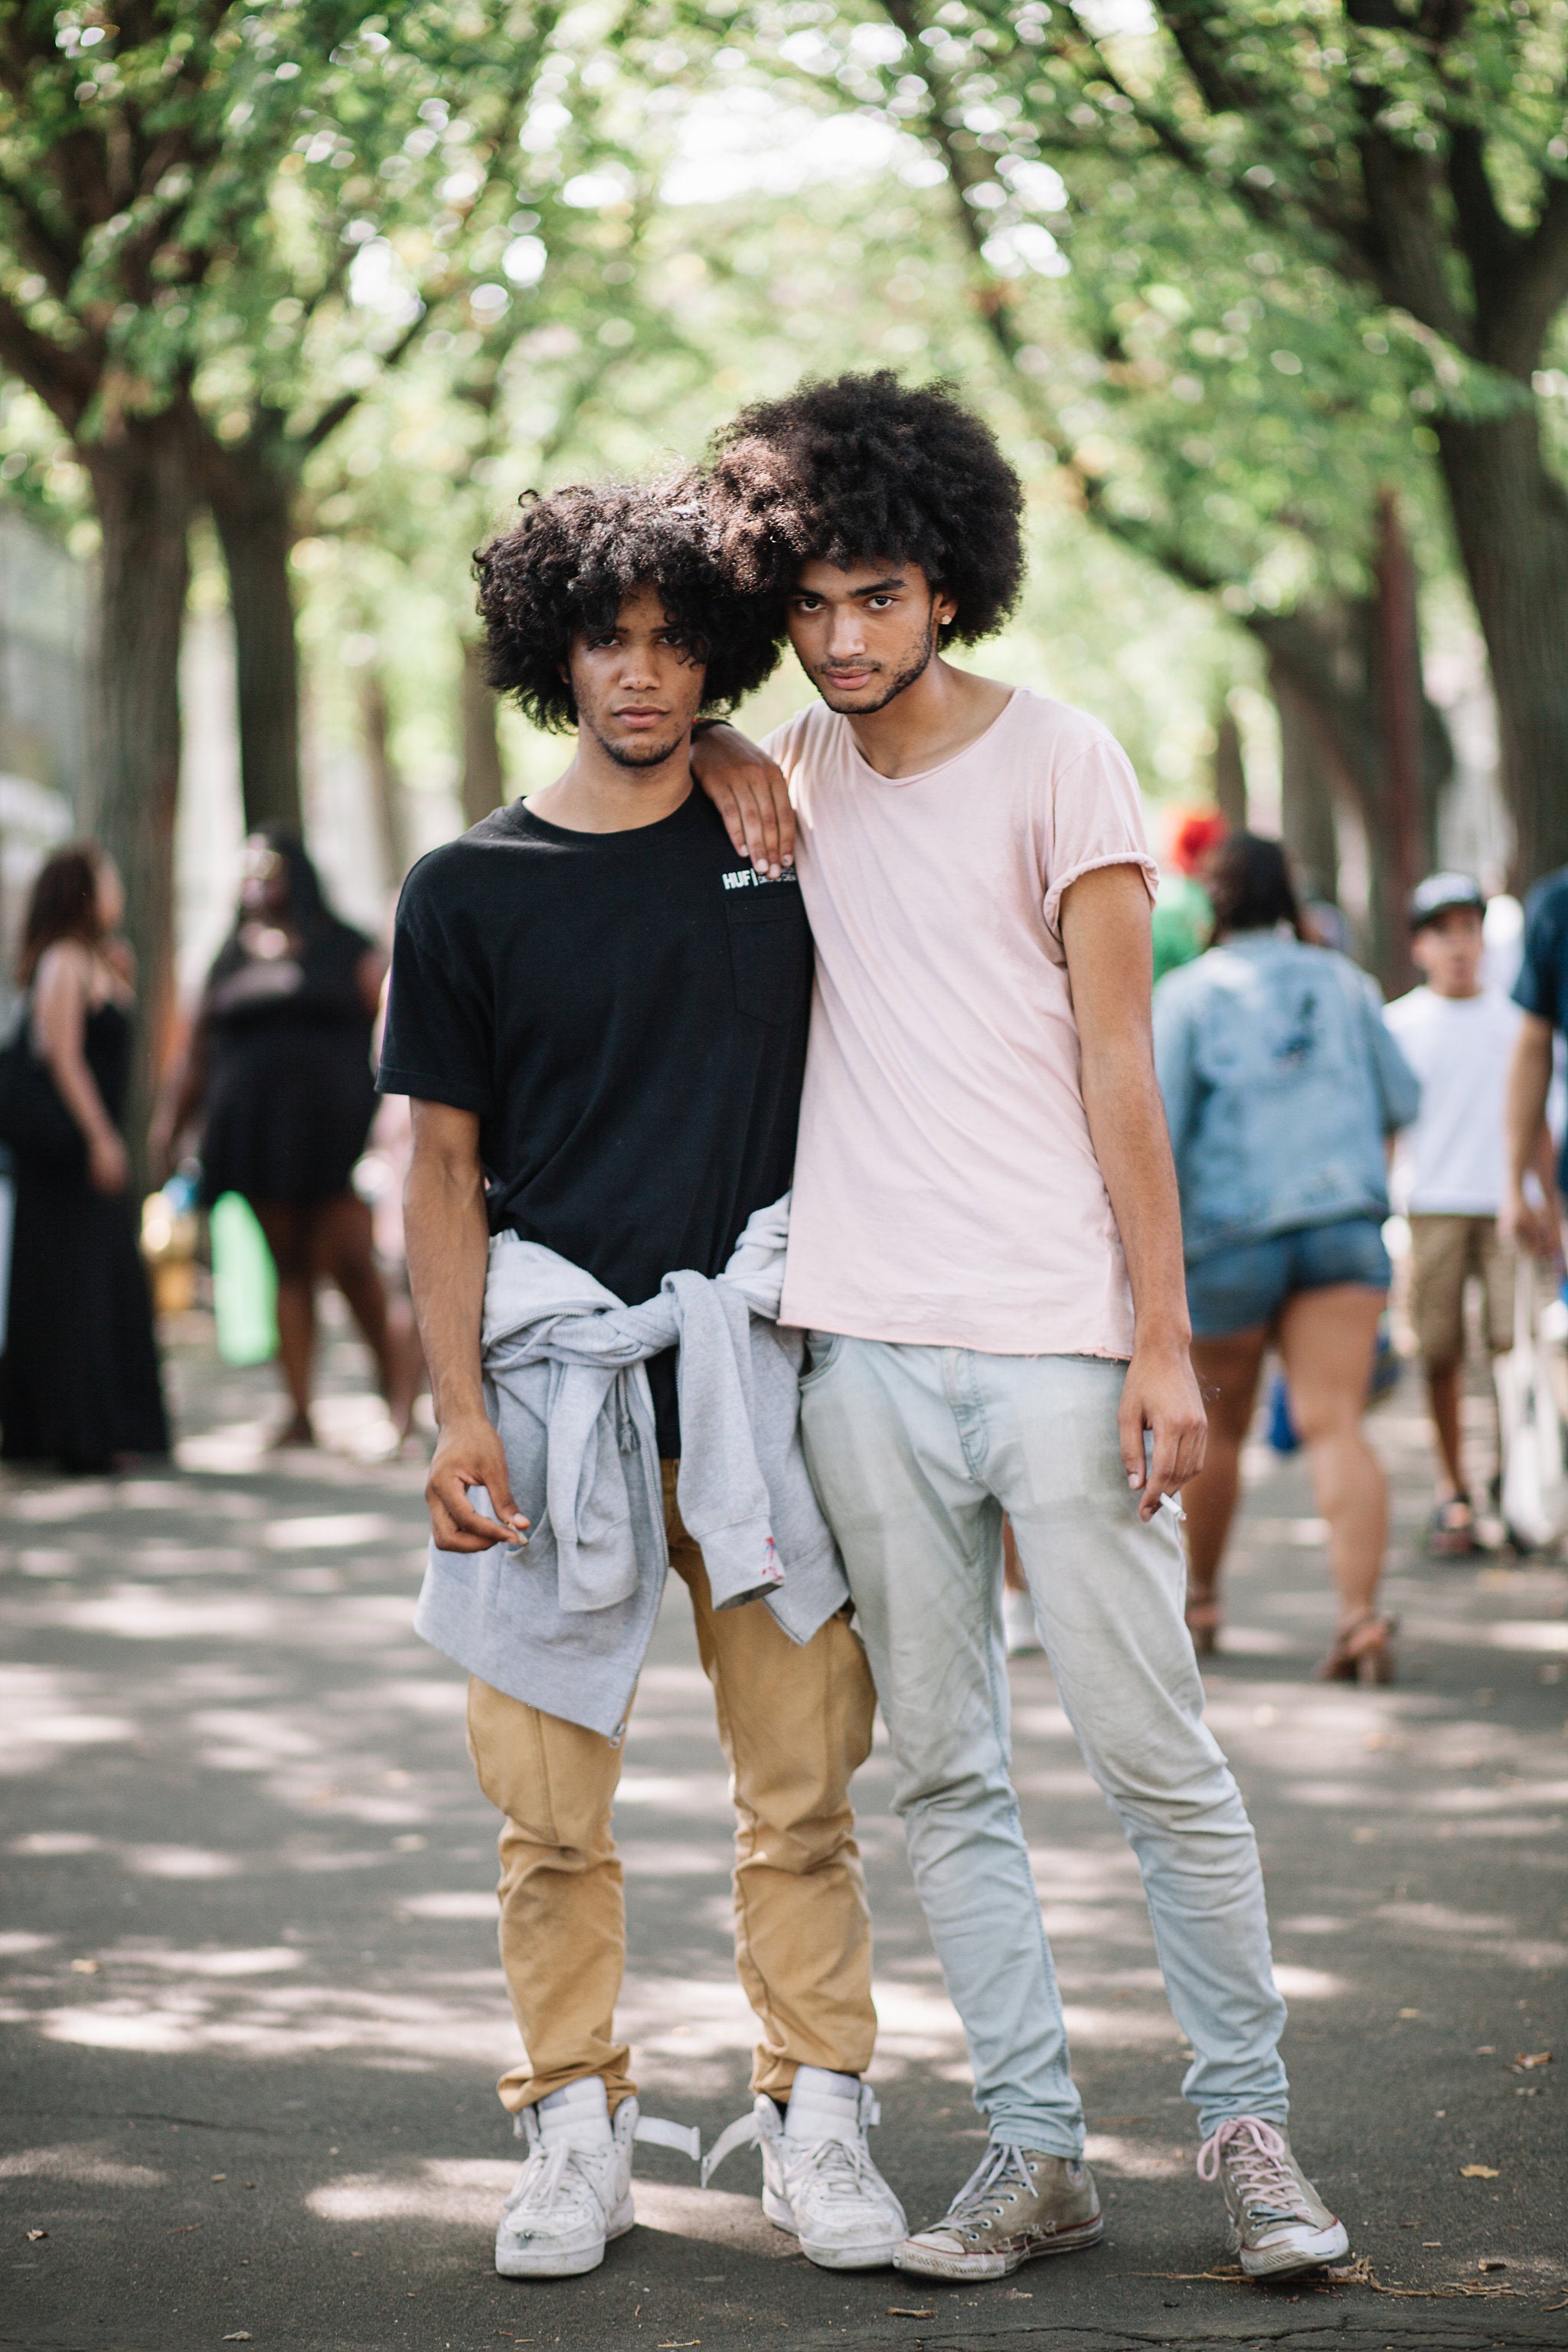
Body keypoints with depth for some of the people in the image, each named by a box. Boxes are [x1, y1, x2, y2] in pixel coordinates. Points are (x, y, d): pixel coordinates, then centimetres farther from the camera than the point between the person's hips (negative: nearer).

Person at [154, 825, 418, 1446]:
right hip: (255, 1133, 4)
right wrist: (169, 1125, 13)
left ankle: (397, 1383, 10)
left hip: (329, 1130, -4)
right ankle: (300, 1412, 0)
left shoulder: (343, 949, 6)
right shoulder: (230, 964, 18)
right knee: (289, 1266, 1)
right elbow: (197, 1056, 21)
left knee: (349, 1262, -10)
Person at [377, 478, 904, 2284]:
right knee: (551, 1803, 1)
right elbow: (446, 1168, 4)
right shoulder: (469, 891, 4)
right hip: (557, 1375, -1)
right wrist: (459, 1414, -4)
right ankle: (575, 2133, 13)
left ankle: (815, 2124, 12)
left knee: (802, 1783, 1)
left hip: (757, 1368, 1)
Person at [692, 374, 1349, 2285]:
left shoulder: (1057, 761, 0)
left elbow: (1118, 1066, -3)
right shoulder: (797, 776, 11)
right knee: (941, 1770, 4)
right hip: (865, 1344, 4)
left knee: (1153, 1749, -2)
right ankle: (1034, 2149, 10)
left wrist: (1163, 1340, -8)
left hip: (1055, 1342, -4)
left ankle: (1247, 2122, 11)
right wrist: (711, 755, 5)